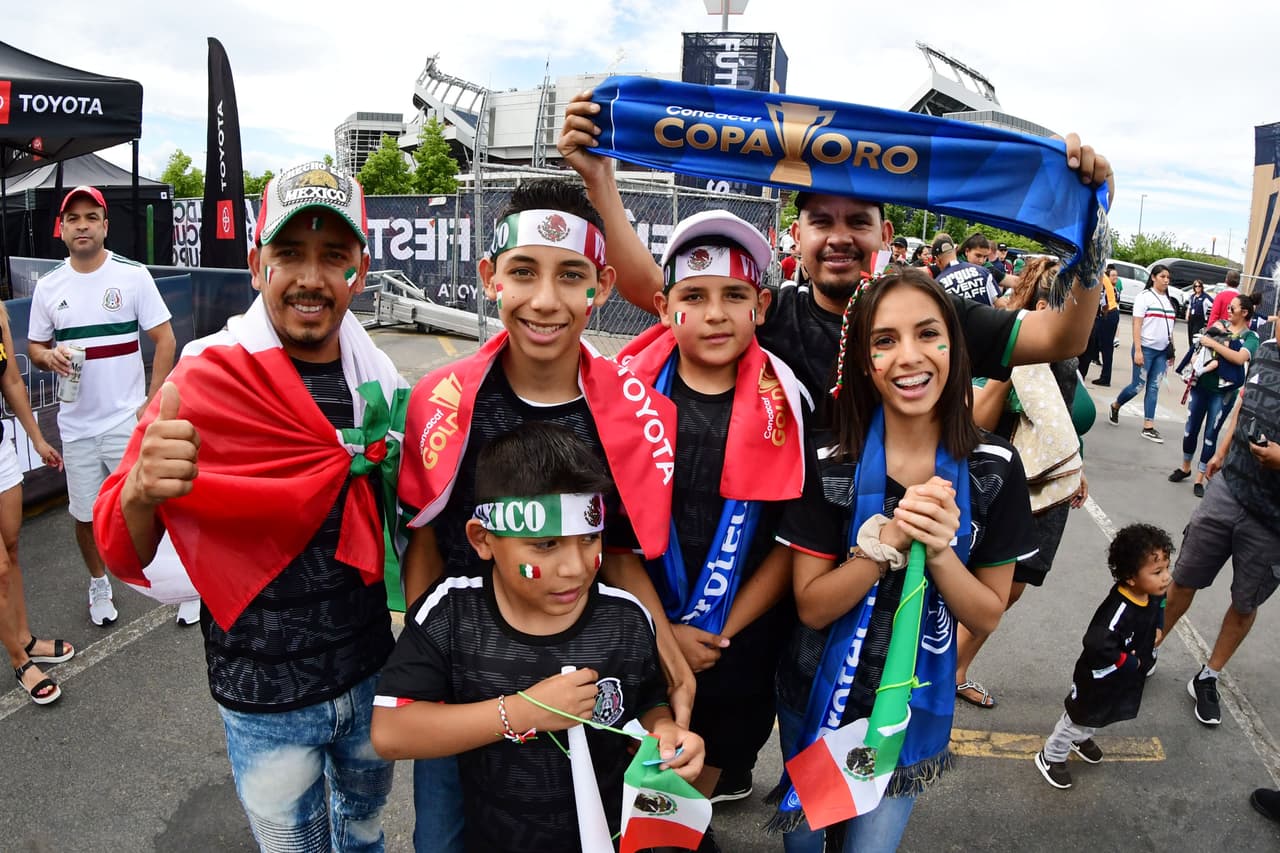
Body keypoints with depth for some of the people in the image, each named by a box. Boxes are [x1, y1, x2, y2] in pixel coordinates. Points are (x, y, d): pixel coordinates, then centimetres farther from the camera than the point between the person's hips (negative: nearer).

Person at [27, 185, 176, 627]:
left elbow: (165, 340, -5)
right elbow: (34, 347, 15)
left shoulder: (133, 274, -5)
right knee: (85, 515, 13)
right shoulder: (48, 286, 5)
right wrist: (50, 355, -11)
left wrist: (153, 404, -10)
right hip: (75, 424, 4)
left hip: (127, 420, -3)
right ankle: (98, 583, 35)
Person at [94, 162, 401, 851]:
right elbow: (125, 556, -16)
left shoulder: (377, 375, -6)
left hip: (372, 671, 4)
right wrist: (140, 492, -37)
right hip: (266, 703, -4)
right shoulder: (203, 380, -19)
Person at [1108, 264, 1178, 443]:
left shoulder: (1167, 300, 13)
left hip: (1162, 351, 6)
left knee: (1154, 388, 3)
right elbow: (1137, 325, -12)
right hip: (1146, 349, -6)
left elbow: (1169, 327, 16)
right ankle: (1115, 406, 26)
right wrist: (1138, 350, -18)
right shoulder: (1144, 297, -6)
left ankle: (1148, 427, 2)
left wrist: (1171, 350, 13)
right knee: (1137, 386, -2)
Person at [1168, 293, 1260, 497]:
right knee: (1190, 429, 11)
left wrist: (1214, 344, -18)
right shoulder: (1220, 325, 6)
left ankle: (1199, 479, 12)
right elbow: (1201, 346, -1)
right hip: (1201, 386, 3)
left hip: (1223, 393, -3)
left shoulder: (1250, 337, -3)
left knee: (1210, 435, 3)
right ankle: (1185, 467, 31)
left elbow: (1240, 358, -20)